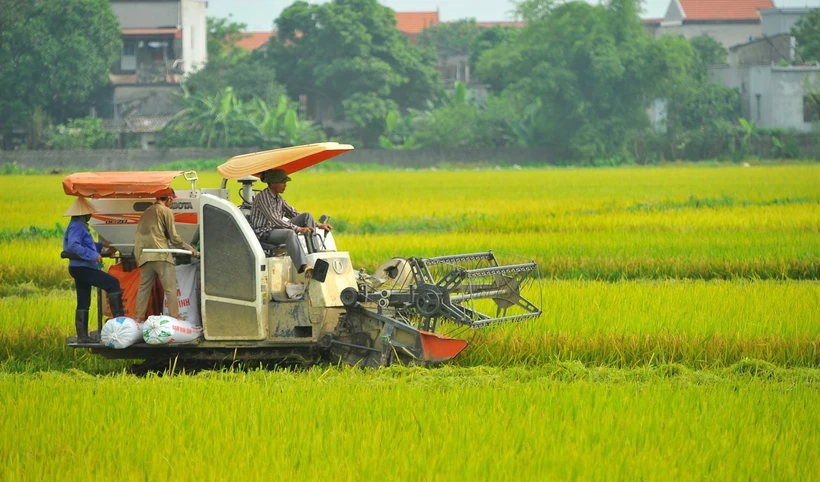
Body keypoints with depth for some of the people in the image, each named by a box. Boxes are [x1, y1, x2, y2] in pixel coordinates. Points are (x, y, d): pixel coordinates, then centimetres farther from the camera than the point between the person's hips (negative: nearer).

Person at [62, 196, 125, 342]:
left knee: (83, 303, 11)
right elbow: (73, 246, -27)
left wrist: (101, 245, 30)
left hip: (81, 268, 11)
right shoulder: (77, 226, -14)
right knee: (113, 283, -14)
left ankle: (82, 335, 11)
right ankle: (118, 316, -15)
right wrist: (93, 255, -28)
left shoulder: (80, 226, 18)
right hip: (82, 268, -11)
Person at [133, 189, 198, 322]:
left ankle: (139, 317, 8)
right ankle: (175, 317, -10)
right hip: (161, 256, -6)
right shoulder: (166, 211, 0)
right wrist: (189, 248, 6)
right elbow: (174, 237, -3)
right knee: (170, 289, -5)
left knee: (144, 288, 10)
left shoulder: (146, 212, 19)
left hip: (144, 255, 6)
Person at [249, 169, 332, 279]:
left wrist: (318, 225, 8)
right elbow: (274, 220, -23)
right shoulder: (262, 197, -14)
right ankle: (304, 267, -59)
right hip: (264, 233, -9)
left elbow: (294, 214, 17)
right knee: (290, 233, -40)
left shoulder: (279, 199, 14)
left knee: (307, 216, -3)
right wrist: (298, 229, -29)